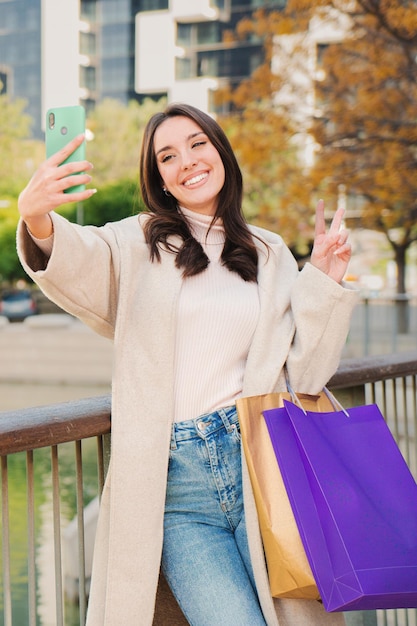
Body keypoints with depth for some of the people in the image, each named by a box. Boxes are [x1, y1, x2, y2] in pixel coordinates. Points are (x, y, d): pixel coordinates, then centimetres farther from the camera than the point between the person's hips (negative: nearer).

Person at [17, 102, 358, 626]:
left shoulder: (269, 253, 15)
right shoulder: (138, 244, 7)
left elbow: (304, 374, 12)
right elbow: (80, 261, -17)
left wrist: (324, 281, 3)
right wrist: (37, 221, -38)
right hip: (176, 485, -2)